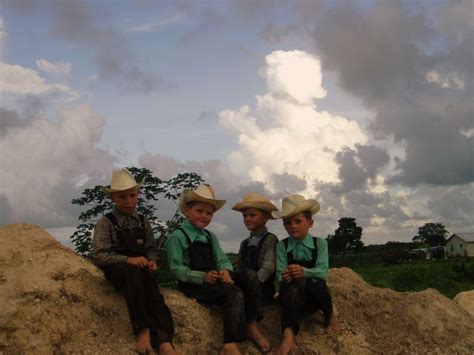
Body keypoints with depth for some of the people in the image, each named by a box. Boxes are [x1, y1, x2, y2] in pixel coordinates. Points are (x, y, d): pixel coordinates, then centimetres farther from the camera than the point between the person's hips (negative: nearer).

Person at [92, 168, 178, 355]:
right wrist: (128, 260, -18)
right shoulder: (106, 223, 1)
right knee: (133, 271, -40)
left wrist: (151, 261, -3)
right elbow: (99, 255, -7)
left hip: (140, 270, 4)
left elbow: (151, 249, 21)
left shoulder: (143, 222, 15)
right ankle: (143, 330, -42)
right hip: (117, 270, -3)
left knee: (153, 291, -31)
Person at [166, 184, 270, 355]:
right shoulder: (178, 237, -4)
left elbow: (223, 260, 12)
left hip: (213, 281, 7)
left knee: (251, 281, -13)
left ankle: (250, 326, -5)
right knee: (234, 293, -28)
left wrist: (226, 271, -13)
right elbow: (177, 270, -11)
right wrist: (202, 277, -20)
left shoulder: (211, 237, 19)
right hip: (193, 285, -7)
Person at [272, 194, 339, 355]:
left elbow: (323, 272, -11)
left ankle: (329, 316, -6)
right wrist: (285, 276, -32)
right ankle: (289, 334, -48)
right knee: (292, 286, -35)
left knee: (315, 282, -34)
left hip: (315, 297, 0)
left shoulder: (320, 243, 2)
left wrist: (304, 272, -32)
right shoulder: (282, 246, 3)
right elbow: (279, 274, -7)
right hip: (292, 295, 0)